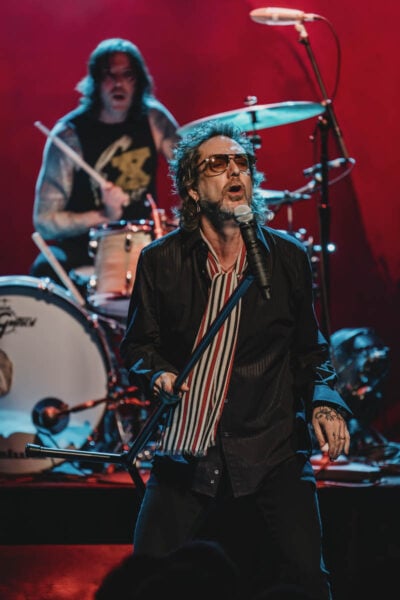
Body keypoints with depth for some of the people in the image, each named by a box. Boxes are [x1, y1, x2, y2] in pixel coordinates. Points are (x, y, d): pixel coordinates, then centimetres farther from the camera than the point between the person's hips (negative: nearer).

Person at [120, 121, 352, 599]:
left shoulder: (288, 257, 4)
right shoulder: (161, 261, 2)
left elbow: (309, 350, 13)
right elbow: (137, 345, 9)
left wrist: (324, 402, -5)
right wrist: (157, 375, -12)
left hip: (272, 454, 0)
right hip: (184, 456, 0)